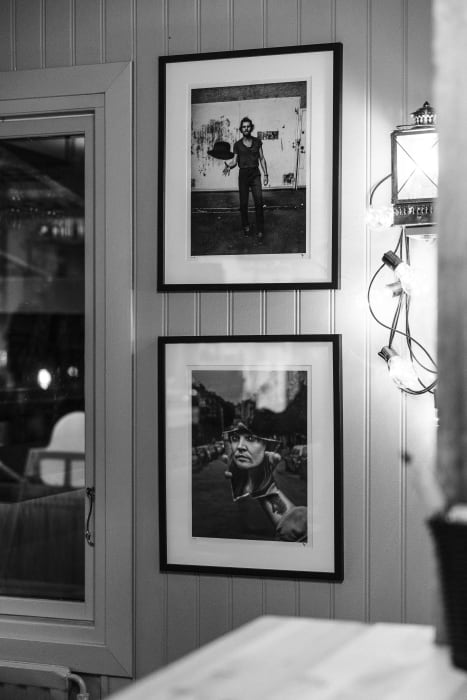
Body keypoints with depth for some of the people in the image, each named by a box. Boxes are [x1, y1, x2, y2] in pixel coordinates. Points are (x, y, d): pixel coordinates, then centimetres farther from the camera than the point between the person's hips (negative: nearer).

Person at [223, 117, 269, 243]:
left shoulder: (257, 142, 5)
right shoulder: (237, 144, 4)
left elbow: (262, 158, 9)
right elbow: (235, 161, 4)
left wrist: (265, 174, 3)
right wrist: (229, 166, -18)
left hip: (255, 174, 0)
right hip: (243, 174, 1)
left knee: (259, 202, -13)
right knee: (243, 203, 4)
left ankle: (260, 231, -13)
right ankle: (246, 226, 25)